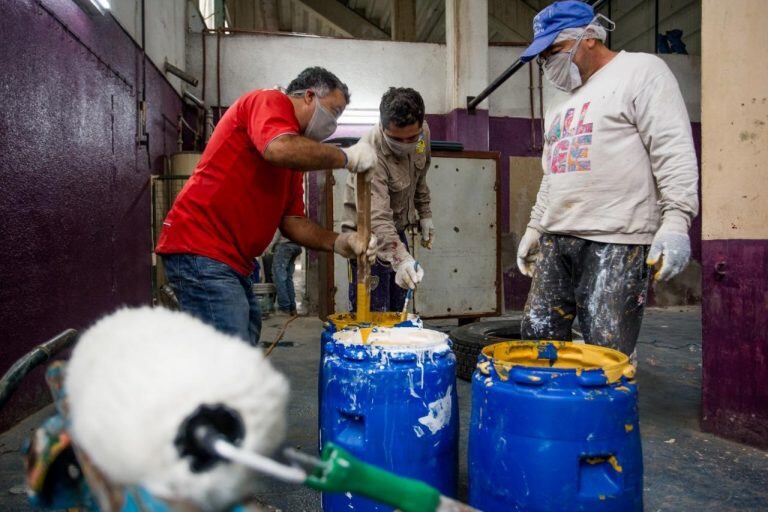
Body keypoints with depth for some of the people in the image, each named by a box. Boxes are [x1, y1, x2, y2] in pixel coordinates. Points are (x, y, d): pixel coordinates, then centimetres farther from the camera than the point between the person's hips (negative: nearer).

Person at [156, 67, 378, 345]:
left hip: (232, 261, 10)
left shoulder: (295, 162, 21)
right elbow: (281, 149, -26)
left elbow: (292, 221, 16)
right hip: (201, 249, -10)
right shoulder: (270, 101, -4)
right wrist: (345, 157, -13)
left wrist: (338, 243, 0)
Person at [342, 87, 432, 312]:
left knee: (399, 312, 14)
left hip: (397, 232, 7)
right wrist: (400, 258, -52)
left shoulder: (422, 132, -10)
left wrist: (424, 214, 11)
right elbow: (376, 219, -40)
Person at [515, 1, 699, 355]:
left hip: (616, 243, -7)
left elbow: (674, 151, -9)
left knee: (605, 353, -7)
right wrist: (534, 227, 22)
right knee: (537, 337, 5)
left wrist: (676, 221, -18)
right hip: (556, 239, 8)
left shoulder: (641, 71, 2)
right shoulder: (562, 103, 24)